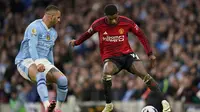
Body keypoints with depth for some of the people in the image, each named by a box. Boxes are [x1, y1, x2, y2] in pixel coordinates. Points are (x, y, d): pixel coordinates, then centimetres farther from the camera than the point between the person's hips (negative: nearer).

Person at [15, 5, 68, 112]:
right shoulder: (35, 27, -13)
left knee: (63, 79, -15)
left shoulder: (53, 33, 16)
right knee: (41, 75, -39)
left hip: (43, 62, 8)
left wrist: (53, 71, 29)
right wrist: (38, 64, -40)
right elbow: (32, 46, -26)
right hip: (26, 61, -8)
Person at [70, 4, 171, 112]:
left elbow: (140, 35, 2)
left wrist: (150, 53, 1)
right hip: (111, 58, -1)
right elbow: (87, 34, 11)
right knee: (106, 74, -33)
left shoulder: (126, 22, -10)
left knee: (144, 75, -18)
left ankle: (163, 100, -9)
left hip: (127, 54, 1)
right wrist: (76, 42, 26)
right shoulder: (98, 24, -10)